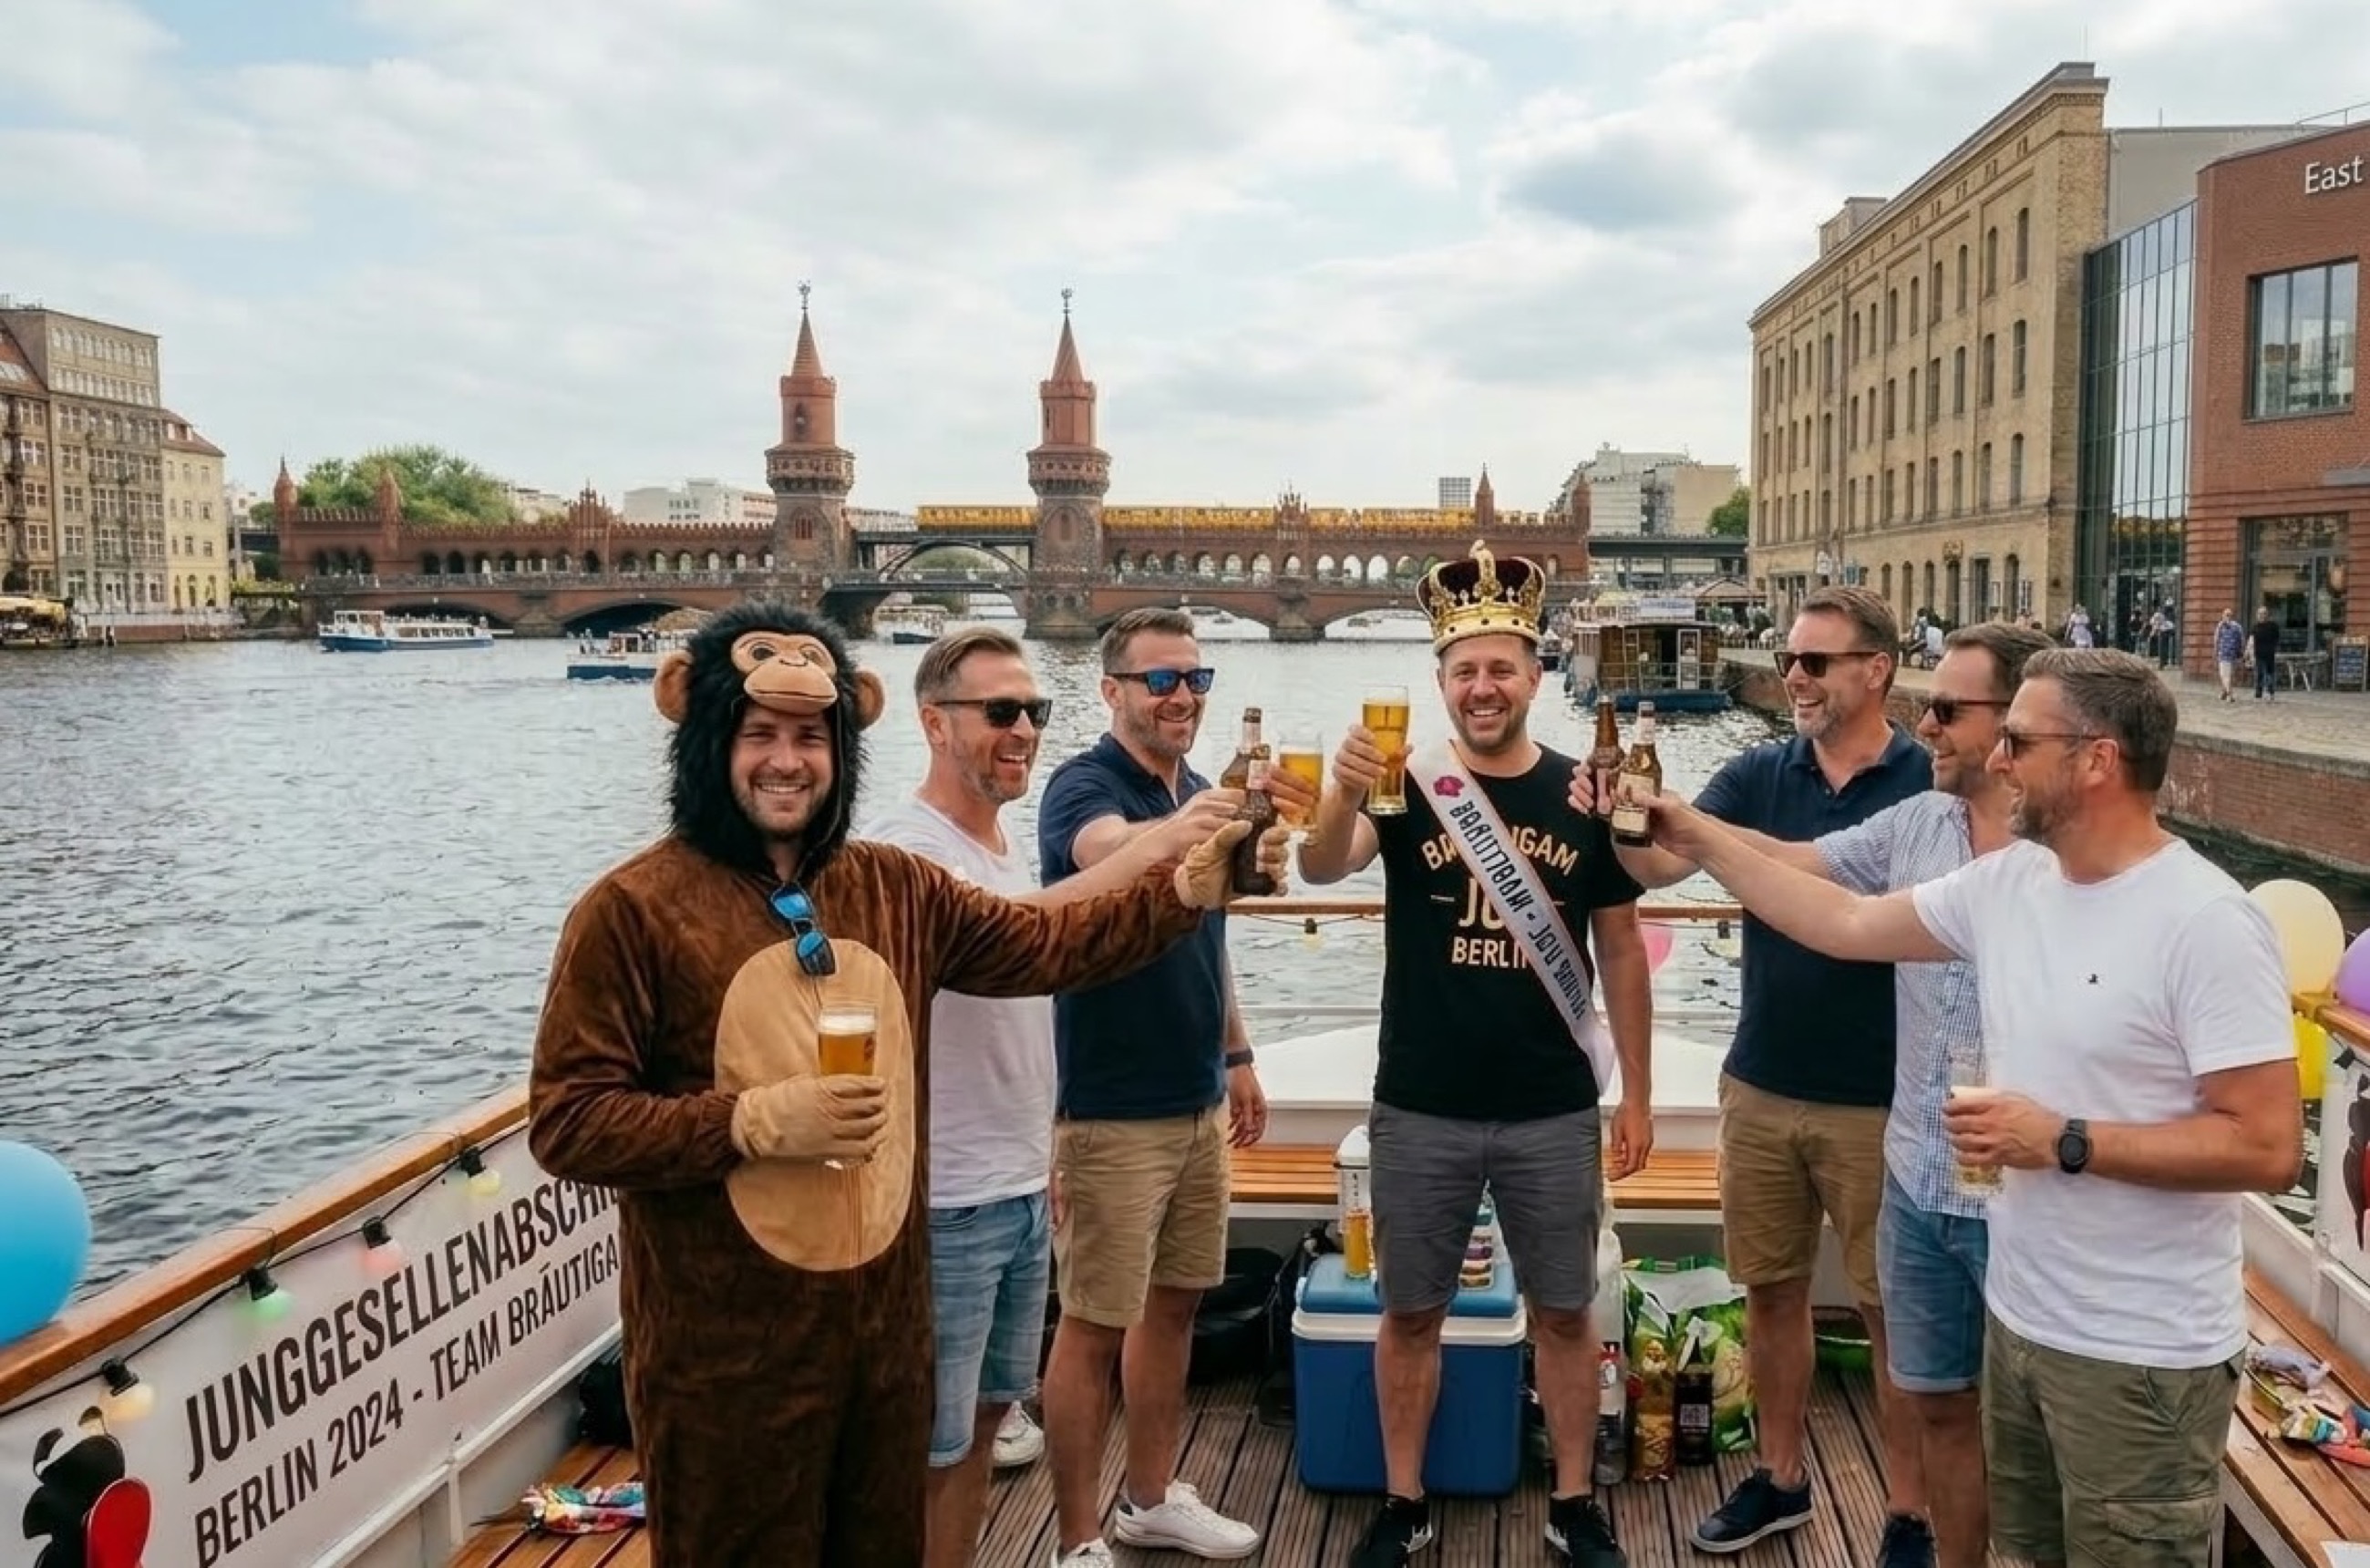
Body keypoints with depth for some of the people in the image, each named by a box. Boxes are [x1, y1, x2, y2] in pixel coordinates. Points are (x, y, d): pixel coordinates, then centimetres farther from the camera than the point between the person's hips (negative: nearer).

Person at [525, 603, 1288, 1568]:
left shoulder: (894, 889, 6)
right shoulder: (634, 909, -12)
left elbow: (1043, 945, 9)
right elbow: (566, 1122, -14)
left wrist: (1190, 887, -2)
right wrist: (757, 1121, -22)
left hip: (884, 1323, 6)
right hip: (725, 1349, -5)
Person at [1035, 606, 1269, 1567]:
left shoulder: (1194, 796, 9)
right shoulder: (1084, 786, -16)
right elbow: (1105, 851, -41)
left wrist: (1236, 1056, 18)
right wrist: (1174, 831, -61)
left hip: (1197, 1101, 8)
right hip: (1114, 1111, -8)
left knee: (1174, 1304, 17)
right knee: (1095, 1324, 1)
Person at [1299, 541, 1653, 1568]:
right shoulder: (1408, 783, -6)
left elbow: (1619, 949, 4)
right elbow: (1321, 867, -25)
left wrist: (1637, 1090, 4)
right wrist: (1344, 793, -46)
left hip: (1554, 1113, 1)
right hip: (1420, 1110, -1)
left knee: (1564, 1313, 13)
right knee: (1411, 1313, 12)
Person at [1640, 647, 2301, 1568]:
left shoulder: (2206, 923, -20)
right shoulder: (2007, 881, 1)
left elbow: (2268, 1147, -21)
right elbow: (1849, 924, 12)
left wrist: (2062, 1142, -21)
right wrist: (1696, 839, 10)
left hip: (2140, 1355, -7)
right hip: (2019, 1315, 7)